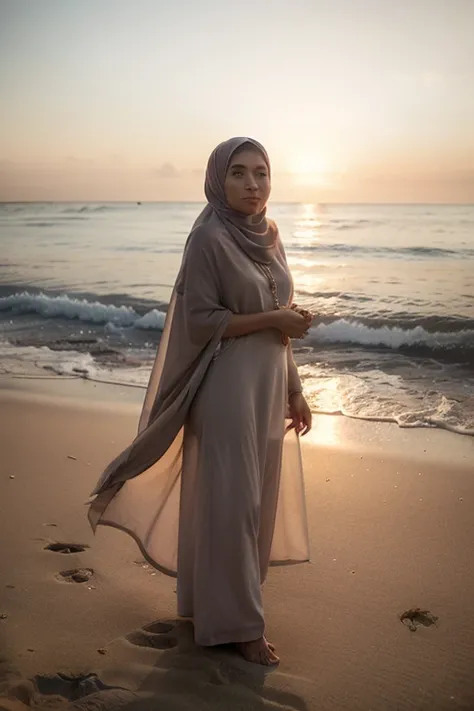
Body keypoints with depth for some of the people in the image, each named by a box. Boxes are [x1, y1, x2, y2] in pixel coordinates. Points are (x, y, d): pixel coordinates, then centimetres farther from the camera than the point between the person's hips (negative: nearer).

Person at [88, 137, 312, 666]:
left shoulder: (267, 236, 9)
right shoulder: (209, 239, -13)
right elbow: (200, 321, -16)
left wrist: (294, 389, 13)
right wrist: (272, 318, -16)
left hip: (267, 387, 8)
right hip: (227, 388, -8)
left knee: (258, 497, 15)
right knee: (229, 500, 0)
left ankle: (215, 599, 33)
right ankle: (235, 622, 15)